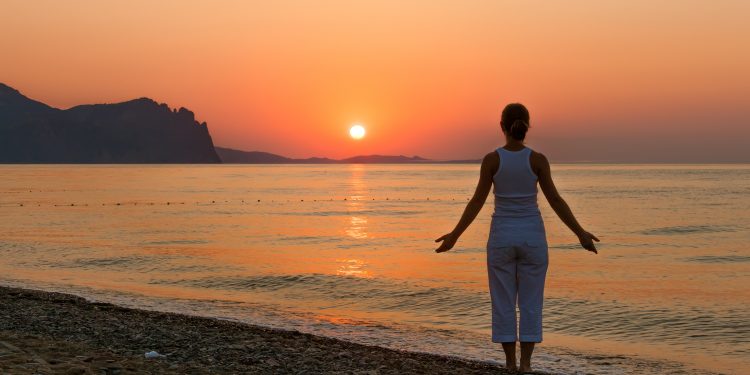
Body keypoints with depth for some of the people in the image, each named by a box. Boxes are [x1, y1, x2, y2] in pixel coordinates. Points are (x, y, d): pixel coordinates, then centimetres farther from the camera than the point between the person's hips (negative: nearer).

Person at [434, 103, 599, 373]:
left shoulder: (492, 159, -8)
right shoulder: (537, 159, -7)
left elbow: (477, 202, -9)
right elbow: (555, 201, -8)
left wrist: (455, 235, -1)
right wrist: (580, 234, -1)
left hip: (502, 236, 0)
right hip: (532, 236, 0)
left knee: (503, 303, 10)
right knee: (530, 303, 9)